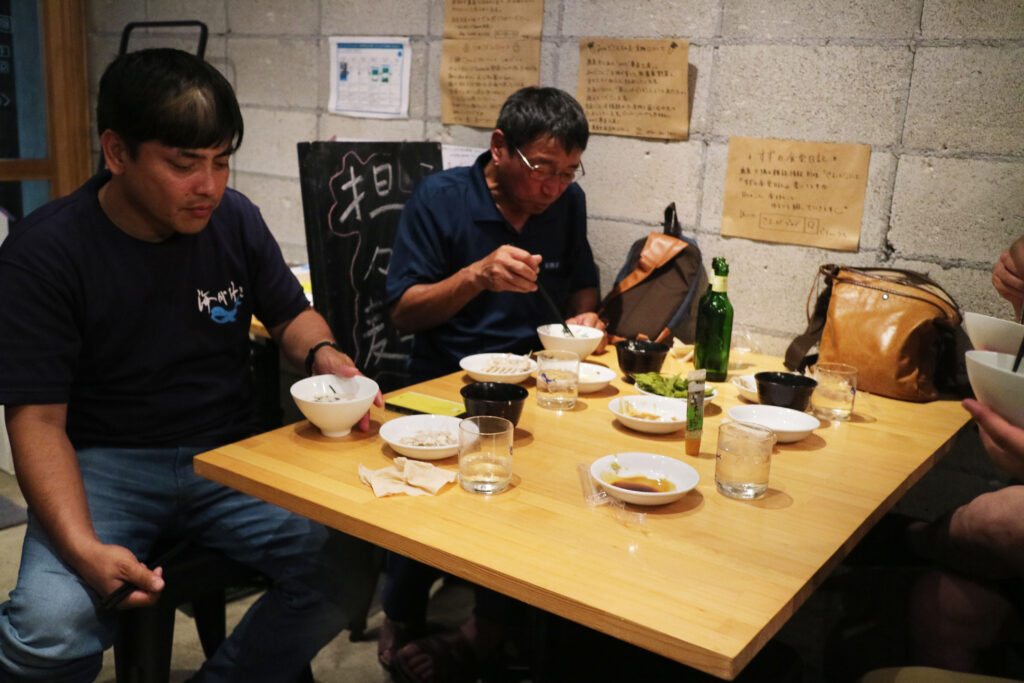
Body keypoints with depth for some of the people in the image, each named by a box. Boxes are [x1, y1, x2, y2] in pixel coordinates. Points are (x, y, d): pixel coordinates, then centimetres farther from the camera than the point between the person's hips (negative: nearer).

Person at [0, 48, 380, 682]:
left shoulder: (235, 218, 1)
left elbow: (291, 313, 16)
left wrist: (325, 355, -9)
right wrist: (81, 547, -28)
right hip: (104, 462, -3)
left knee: (349, 559, -21)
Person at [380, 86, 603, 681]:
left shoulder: (567, 202, 8)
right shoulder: (440, 199, -4)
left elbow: (582, 286, 22)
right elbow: (404, 312, -6)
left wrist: (585, 317, -1)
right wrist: (478, 275, -20)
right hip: (447, 381, -4)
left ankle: (491, 628, -3)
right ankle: (402, 622, -1)